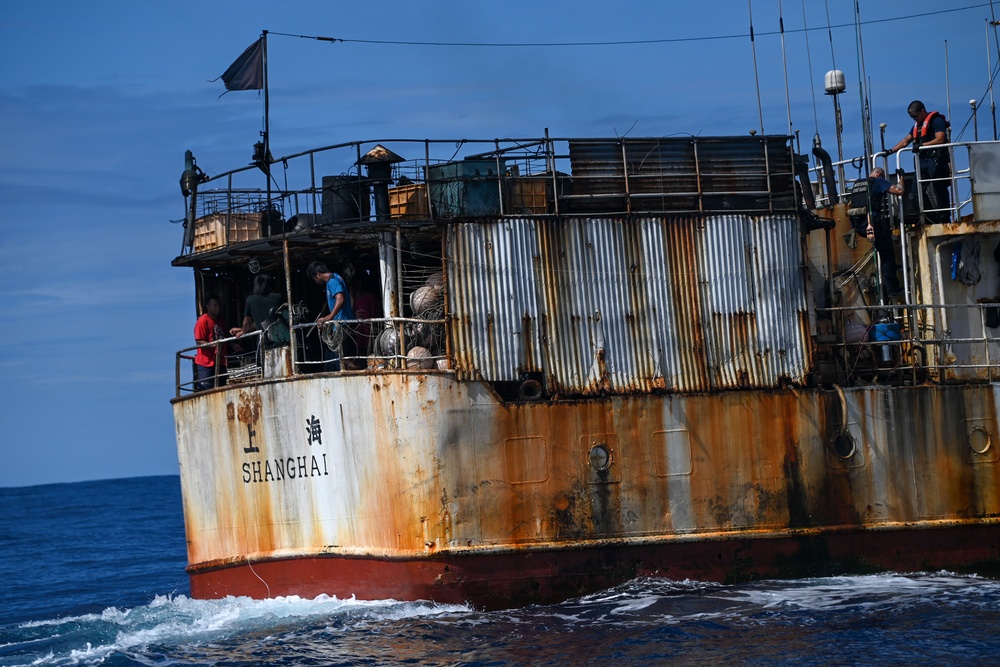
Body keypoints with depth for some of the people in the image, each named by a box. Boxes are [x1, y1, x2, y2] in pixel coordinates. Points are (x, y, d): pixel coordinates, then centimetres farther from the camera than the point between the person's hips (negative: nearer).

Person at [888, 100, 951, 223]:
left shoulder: (936, 121, -4)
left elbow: (940, 139, -16)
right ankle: (932, 219, 2)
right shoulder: (917, 125, 23)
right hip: (923, 161, 9)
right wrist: (891, 151, 15)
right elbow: (906, 140, 25)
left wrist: (921, 145, -23)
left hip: (936, 160, -9)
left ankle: (944, 218, -6)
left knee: (939, 192, -8)